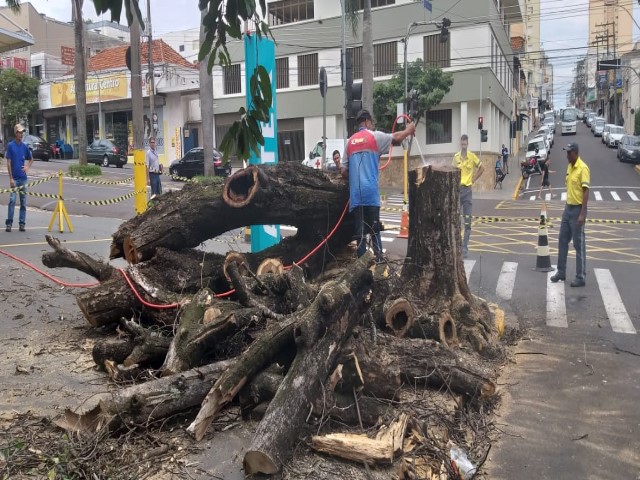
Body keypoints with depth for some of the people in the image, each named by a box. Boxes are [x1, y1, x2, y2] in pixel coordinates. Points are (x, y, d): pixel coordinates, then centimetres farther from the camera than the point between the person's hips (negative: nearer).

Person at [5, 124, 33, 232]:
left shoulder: (25, 146, 7)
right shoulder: (10, 145, -3)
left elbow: (31, 159, 23)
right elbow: (8, 163, -5)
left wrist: (28, 167, 2)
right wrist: (11, 178, -11)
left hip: (23, 178, 4)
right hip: (14, 178, -4)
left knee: (23, 202, 5)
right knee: (12, 200, -11)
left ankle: (22, 223, 11)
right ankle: (9, 223, -5)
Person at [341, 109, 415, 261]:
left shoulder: (350, 141, 15)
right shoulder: (374, 136, 4)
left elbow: (343, 171, 11)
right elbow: (396, 137, 13)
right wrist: (409, 130, 32)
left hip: (355, 192, 3)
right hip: (370, 190, -3)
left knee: (359, 230, 4)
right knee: (374, 228, 1)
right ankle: (379, 259, 0)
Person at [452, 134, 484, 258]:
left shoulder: (472, 156, -3)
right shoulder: (455, 157, 3)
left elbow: (481, 168, 8)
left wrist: (473, 180, 1)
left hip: (467, 190, -2)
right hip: (457, 189, 2)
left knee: (467, 221, 0)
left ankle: (465, 247, 5)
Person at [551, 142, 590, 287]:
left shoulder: (583, 168, -16)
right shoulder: (569, 167, 10)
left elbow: (586, 191, -19)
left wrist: (582, 214, -23)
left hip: (577, 209, -8)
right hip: (568, 207, 8)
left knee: (579, 244, -2)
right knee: (562, 240, 13)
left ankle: (580, 278, 6)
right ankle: (561, 272, 24)